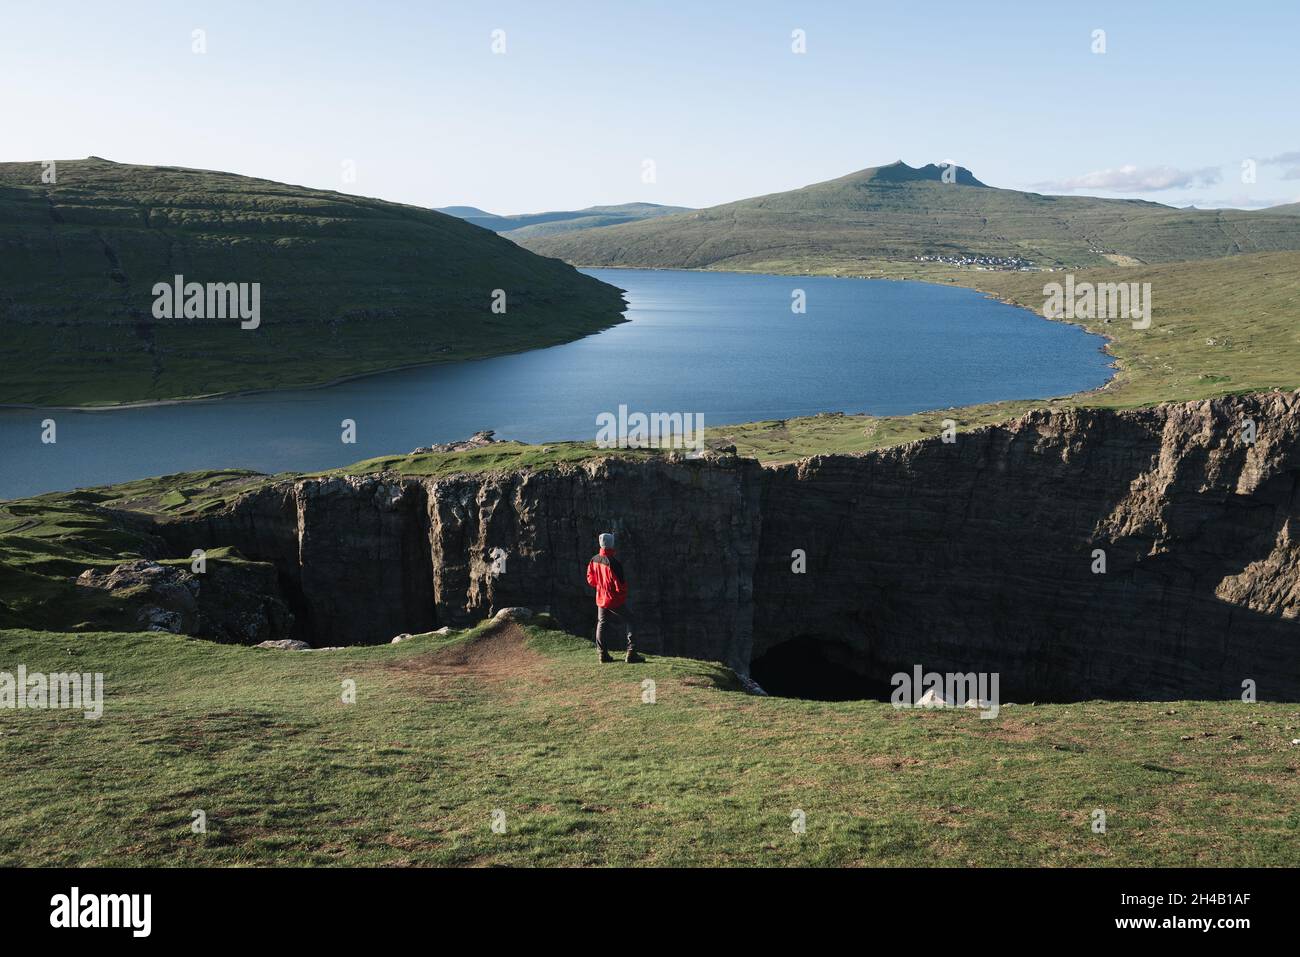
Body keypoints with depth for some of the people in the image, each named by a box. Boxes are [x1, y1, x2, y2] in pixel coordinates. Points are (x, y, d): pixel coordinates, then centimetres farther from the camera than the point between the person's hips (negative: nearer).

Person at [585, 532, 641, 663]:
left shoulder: (594, 561, -3)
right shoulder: (613, 563, -24)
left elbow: (590, 579, 8)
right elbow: (620, 585, -21)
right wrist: (623, 593, -1)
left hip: (601, 599, 6)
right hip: (615, 600, -6)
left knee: (602, 624, 17)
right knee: (628, 623, 3)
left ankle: (602, 653, 18)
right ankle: (631, 653, -3)